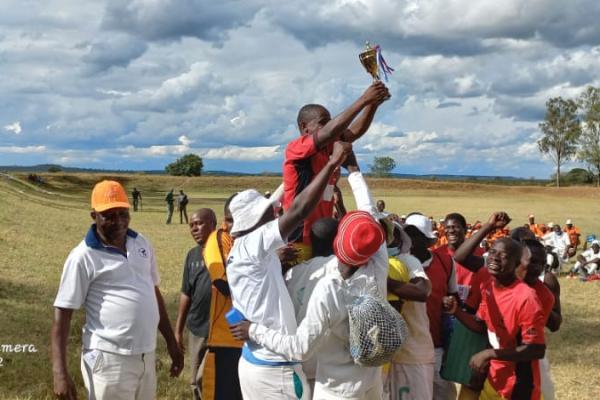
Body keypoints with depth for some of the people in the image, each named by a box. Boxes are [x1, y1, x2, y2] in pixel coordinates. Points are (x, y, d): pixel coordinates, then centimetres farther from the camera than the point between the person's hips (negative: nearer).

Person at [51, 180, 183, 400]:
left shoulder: (141, 244, 9)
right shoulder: (84, 256, -9)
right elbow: (62, 312, -10)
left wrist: (171, 342, 19)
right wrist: (60, 372, -16)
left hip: (146, 356, 6)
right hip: (109, 359, -6)